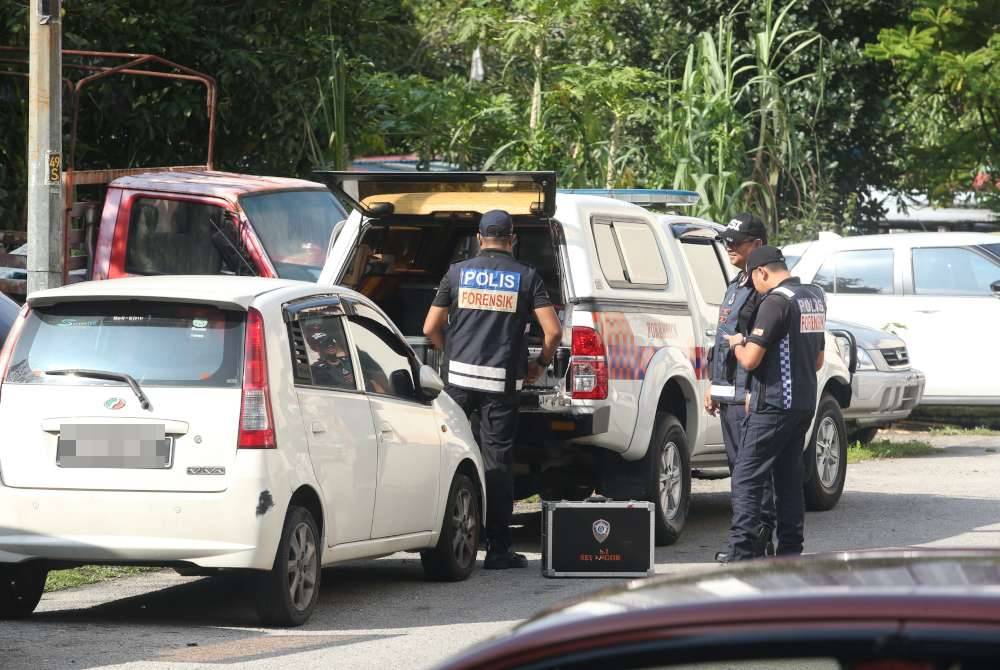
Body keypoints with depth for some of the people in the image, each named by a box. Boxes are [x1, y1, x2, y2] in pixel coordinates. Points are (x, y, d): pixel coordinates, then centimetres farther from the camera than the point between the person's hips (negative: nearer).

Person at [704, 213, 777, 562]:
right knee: (739, 467, 11)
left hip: (750, 394, -10)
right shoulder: (736, 286, 20)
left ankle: (760, 538, -9)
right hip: (729, 393, 10)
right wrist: (714, 386, 23)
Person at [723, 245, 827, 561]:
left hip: (774, 406, -9)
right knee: (789, 477, 13)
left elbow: (751, 360, -18)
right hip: (805, 402, 9)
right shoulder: (815, 297, 13)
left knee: (746, 479, -7)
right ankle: (790, 552, 12)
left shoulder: (776, 301, -15)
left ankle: (741, 554, -13)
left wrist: (737, 344, 5)